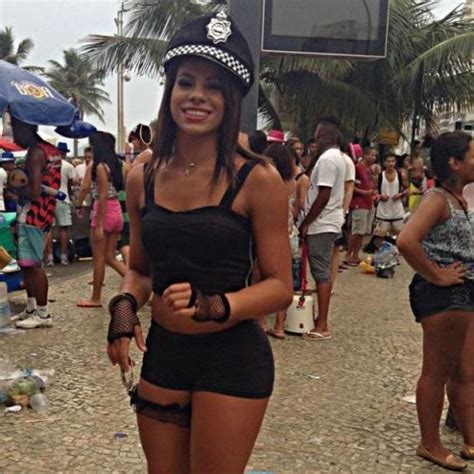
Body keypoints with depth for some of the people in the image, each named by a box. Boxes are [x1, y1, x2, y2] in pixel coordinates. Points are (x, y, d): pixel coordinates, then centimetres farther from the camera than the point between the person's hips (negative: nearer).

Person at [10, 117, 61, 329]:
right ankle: (32, 308, 24)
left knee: (33, 264, -6)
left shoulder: (35, 152, -14)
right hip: (40, 214, 10)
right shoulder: (50, 150, 15)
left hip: (32, 215, -10)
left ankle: (43, 314, -1)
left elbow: (34, 191, -20)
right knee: (26, 264, 16)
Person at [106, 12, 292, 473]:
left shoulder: (256, 179, -12)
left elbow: (279, 286, -9)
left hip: (232, 359, -4)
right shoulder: (142, 178, 2)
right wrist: (125, 306, -5)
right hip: (161, 352, 5)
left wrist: (212, 307, -24)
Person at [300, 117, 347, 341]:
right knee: (323, 271, 14)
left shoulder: (327, 159, -17)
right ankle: (321, 318, 22)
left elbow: (323, 196, -22)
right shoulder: (336, 157, 15)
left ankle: (322, 326, -4)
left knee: (321, 272, -7)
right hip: (327, 222, 10)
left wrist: (305, 222, -15)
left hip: (322, 224, -10)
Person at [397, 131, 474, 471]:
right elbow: (406, 241, -31)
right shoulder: (438, 199, -16)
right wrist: (435, 275, -20)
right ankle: (430, 445, 20)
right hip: (444, 295, -9)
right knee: (438, 372, 4)